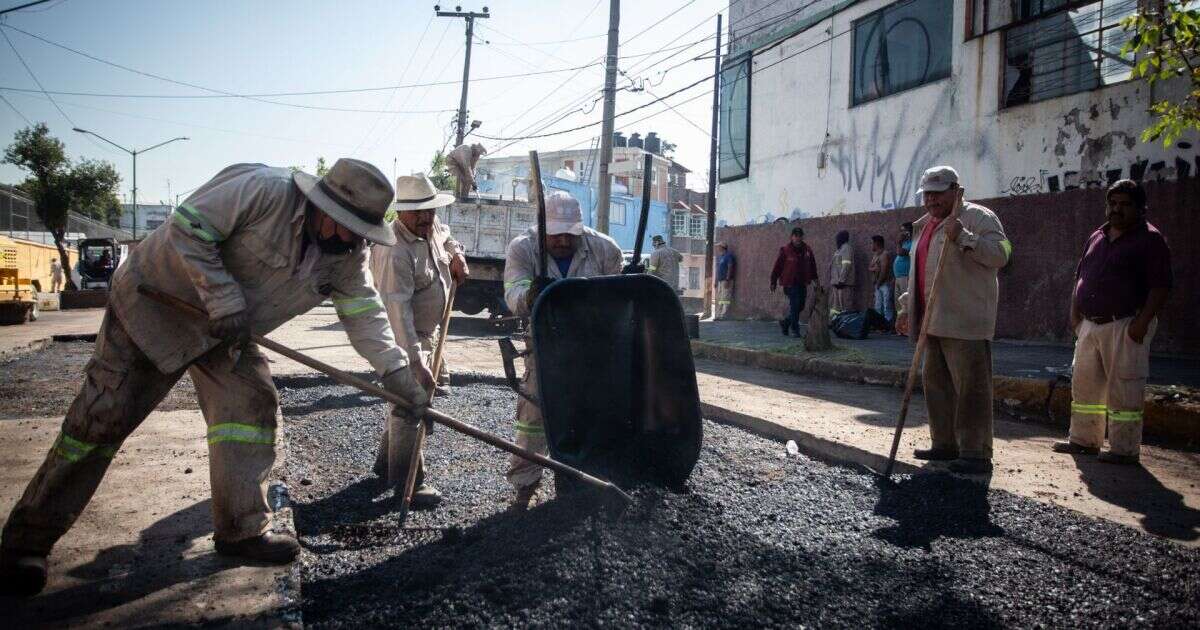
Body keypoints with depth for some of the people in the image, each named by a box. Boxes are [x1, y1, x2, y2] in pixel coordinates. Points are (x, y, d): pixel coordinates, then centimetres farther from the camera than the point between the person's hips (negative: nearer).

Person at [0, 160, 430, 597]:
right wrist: (226, 301, -29)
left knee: (253, 406, -5)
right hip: (156, 304, -6)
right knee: (103, 417, -3)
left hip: (226, 332, 7)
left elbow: (365, 312, -7)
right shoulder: (261, 190, -30)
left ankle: (242, 529, 7)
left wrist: (398, 372, -17)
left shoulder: (348, 255, -9)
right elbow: (187, 231, -28)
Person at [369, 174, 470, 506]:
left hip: (428, 335, 10)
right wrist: (413, 360, -37)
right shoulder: (394, 251, -27)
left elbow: (445, 236, 31)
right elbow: (398, 308, -33)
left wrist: (456, 255, 9)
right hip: (404, 340, -9)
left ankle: (386, 462, 34)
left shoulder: (431, 228, 3)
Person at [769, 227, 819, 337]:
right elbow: (777, 266, -5)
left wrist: (814, 278, 20)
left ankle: (785, 323, 29)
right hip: (790, 283, -6)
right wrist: (773, 282, -4)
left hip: (802, 283, 6)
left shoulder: (807, 250, 7)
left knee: (800, 306, 10)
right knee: (794, 305, -10)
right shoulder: (785, 250, -7)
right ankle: (795, 329, 0)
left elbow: (812, 264, 19)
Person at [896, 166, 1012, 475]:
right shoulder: (924, 225, 21)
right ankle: (945, 444, 23)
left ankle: (976, 452, -1)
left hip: (965, 321, -9)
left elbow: (1000, 253, -17)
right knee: (936, 382, 13)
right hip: (934, 321, 9)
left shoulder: (976, 217, -4)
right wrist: (907, 308, 25)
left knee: (970, 387, -7)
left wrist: (962, 237, -26)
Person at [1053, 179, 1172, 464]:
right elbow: (1080, 277, 20)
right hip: (1090, 324, 7)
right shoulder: (1097, 237, 15)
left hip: (1126, 326, -7)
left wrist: (1142, 322, -20)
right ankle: (1084, 440, 24)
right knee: (1084, 383, 13)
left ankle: (1125, 449, 6)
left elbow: (1161, 285, -12)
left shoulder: (1149, 239, -5)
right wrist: (1074, 313, 10)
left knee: (1123, 388, -3)